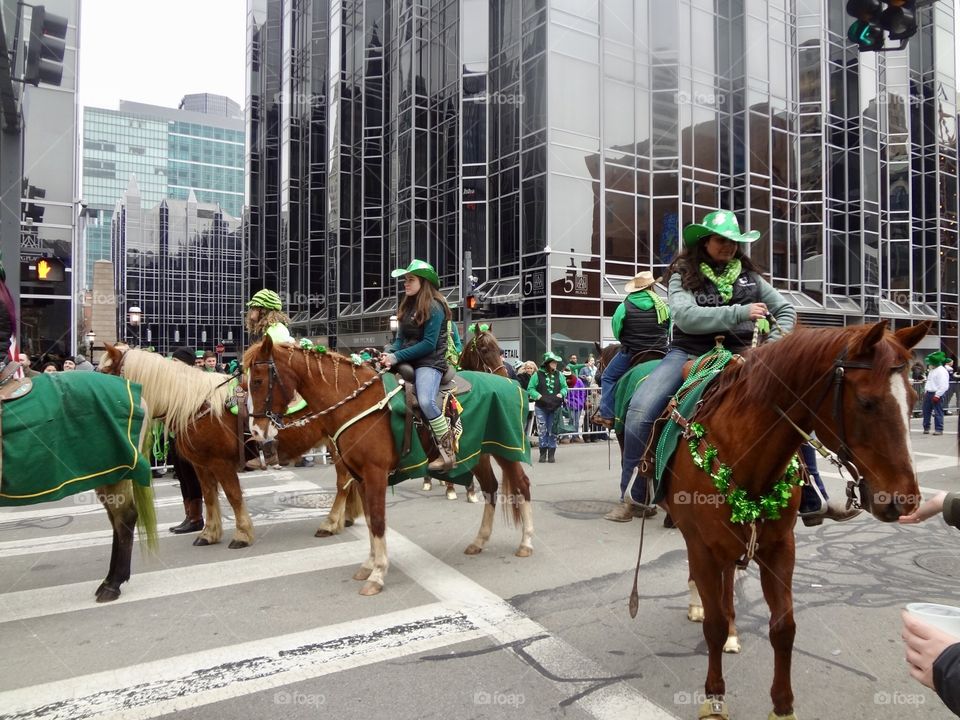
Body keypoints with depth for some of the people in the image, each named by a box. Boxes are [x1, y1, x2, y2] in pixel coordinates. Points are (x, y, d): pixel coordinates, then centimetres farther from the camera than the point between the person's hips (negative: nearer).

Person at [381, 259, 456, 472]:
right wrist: (389, 353, -7)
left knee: (425, 401, -32)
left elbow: (429, 344, -15)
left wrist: (397, 357, -18)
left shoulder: (434, 307, -7)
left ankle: (447, 451, -19)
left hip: (430, 362, -9)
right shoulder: (407, 306, 17)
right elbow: (400, 339, 16)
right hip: (407, 361, 9)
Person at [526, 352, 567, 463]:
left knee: (553, 431, 7)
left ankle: (551, 454, 15)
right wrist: (539, 396, -17)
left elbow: (564, 387, 11)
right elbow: (530, 389, -3)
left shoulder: (558, 375, 6)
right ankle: (543, 453, 10)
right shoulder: (537, 374, -3)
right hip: (541, 407, -3)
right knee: (542, 431, -2)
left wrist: (561, 394, -9)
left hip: (555, 407, 3)